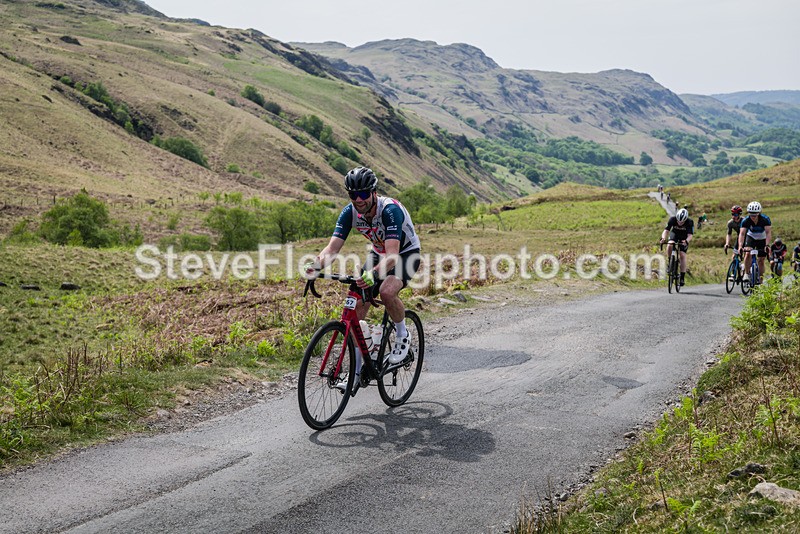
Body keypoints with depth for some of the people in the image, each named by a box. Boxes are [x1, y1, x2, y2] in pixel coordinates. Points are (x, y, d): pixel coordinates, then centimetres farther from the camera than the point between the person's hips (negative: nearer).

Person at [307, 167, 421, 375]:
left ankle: (402, 335, -3)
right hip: (379, 252, 6)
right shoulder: (349, 213, -18)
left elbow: (392, 256, -45)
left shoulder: (390, 210, -35)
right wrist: (315, 265, -44)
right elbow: (332, 248, -23)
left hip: (406, 253, -5)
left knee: (387, 292, -34)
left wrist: (373, 274, -63)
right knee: (358, 305, -7)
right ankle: (355, 371, 3)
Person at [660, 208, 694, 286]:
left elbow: (690, 235, -37)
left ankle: (682, 277, -5)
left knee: (682, 255, -13)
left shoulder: (690, 222, -32)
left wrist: (686, 241, -58)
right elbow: (666, 230, -34)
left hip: (684, 237, -1)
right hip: (675, 233, 1)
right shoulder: (672, 219, -30)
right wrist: (663, 238, -54)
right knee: (669, 246, -31)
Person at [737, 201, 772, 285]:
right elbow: (742, 233, -36)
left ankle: (760, 280, 13)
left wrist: (767, 245, -53)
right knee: (748, 253, -27)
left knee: (761, 260, 1)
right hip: (751, 237, 0)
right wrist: (740, 246, -51)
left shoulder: (765, 219, -30)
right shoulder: (746, 220, -28)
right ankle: (747, 273, -13)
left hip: (762, 239, 0)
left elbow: (768, 233, -38)